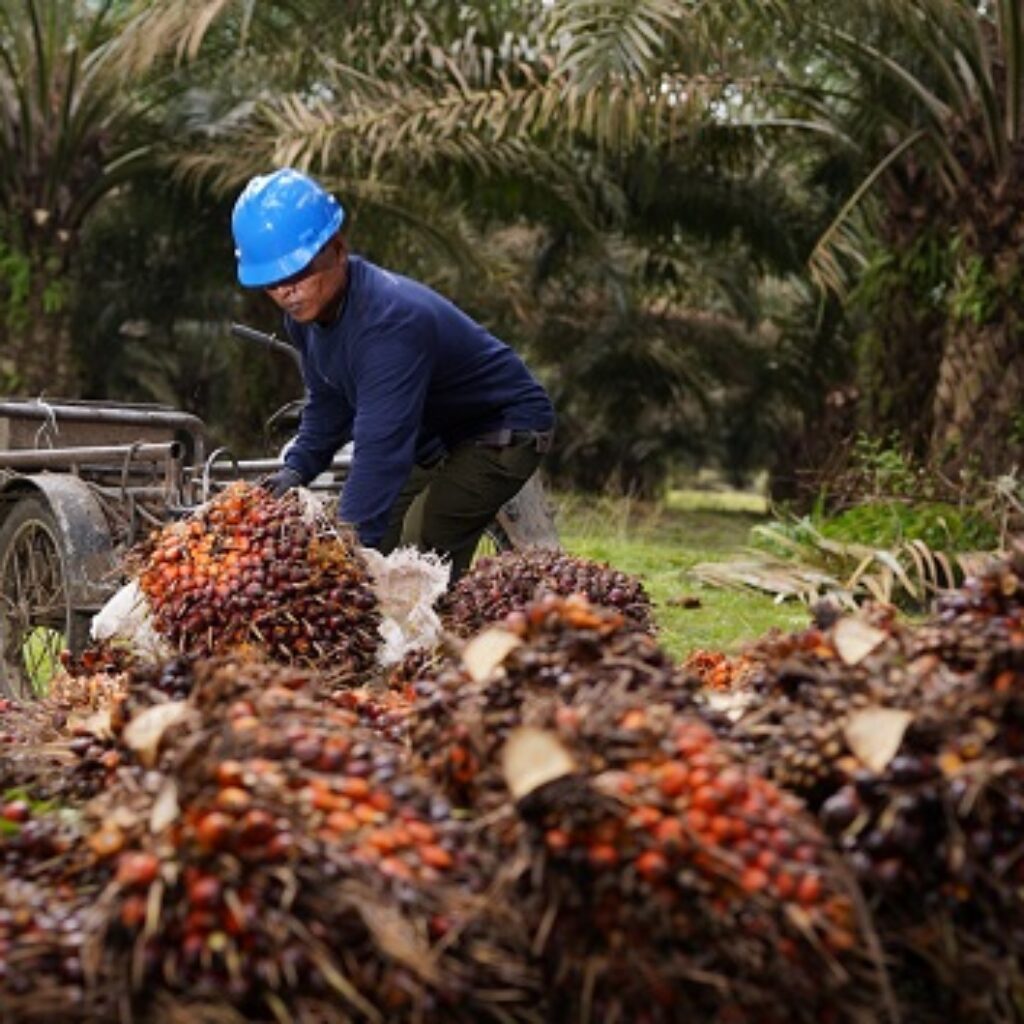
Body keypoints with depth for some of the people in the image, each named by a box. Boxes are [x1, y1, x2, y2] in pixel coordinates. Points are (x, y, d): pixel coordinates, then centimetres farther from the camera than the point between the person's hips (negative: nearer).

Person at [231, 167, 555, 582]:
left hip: (504, 432, -9)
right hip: (434, 438, 9)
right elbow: (327, 403, 8)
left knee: (422, 560, -23)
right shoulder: (306, 311, -8)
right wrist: (297, 469, -9)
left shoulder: (392, 319, -37)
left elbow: (380, 446, -43)